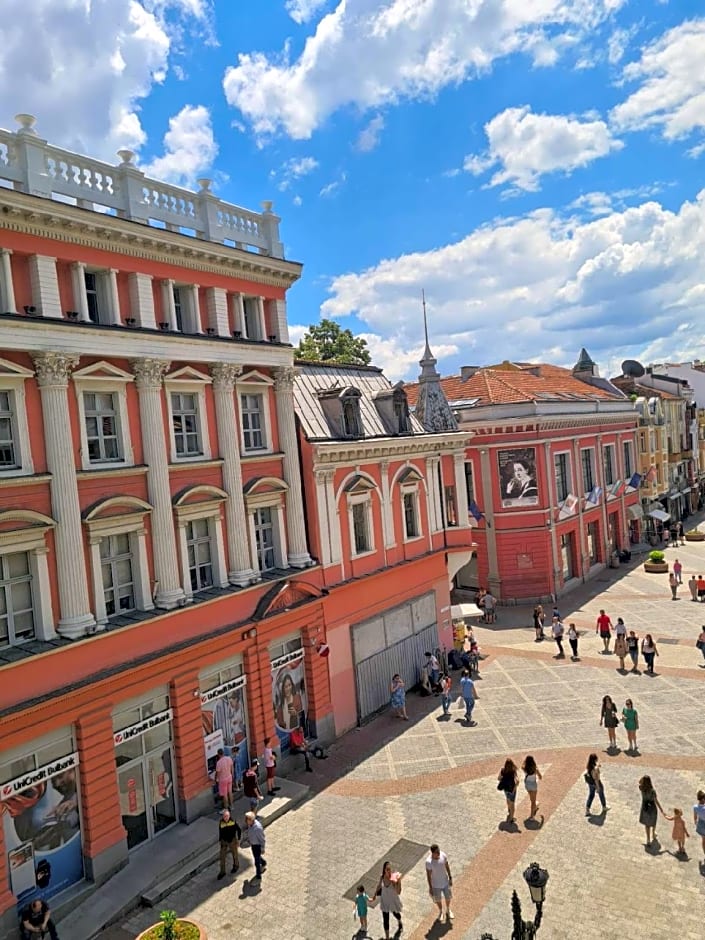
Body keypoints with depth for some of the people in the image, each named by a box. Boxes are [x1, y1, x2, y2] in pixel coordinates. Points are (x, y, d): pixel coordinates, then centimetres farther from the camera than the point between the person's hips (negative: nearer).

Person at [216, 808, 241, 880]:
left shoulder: (233, 821, -24)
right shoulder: (221, 823, -18)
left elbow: (239, 830, -10)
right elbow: (220, 831, 1)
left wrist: (238, 840, -8)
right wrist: (219, 840, 10)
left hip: (232, 841, -1)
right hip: (224, 841, 1)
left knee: (234, 854, 19)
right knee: (222, 857, 4)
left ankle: (236, 865, 47)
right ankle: (222, 872, 23)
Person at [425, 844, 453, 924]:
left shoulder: (443, 855, -22)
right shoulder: (429, 862, -33)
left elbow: (447, 866, -4)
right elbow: (428, 875, -19)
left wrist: (450, 878, 4)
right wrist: (430, 887, -11)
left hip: (445, 882, 3)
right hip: (436, 884, -3)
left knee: (448, 897, 23)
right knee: (438, 899, 21)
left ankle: (448, 910, 54)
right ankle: (440, 912, 52)